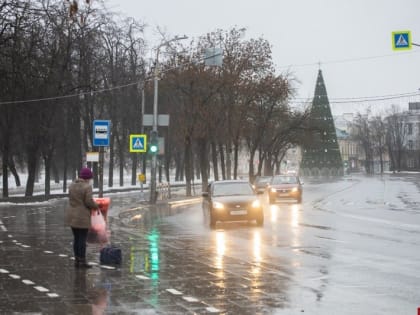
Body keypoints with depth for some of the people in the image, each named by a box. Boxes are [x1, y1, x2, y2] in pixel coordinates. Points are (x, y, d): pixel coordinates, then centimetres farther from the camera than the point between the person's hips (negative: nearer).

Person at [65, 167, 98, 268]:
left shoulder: (72, 185, 6)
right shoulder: (87, 187, -15)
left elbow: (71, 198, 5)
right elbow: (89, 202, -17)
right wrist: (96, 206, 2)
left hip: (72, 216, 7)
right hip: (82, 217, -7)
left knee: (76, 238, 13)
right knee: (82, 239, 0)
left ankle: (77, 260, 17)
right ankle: (82, 261, 3)